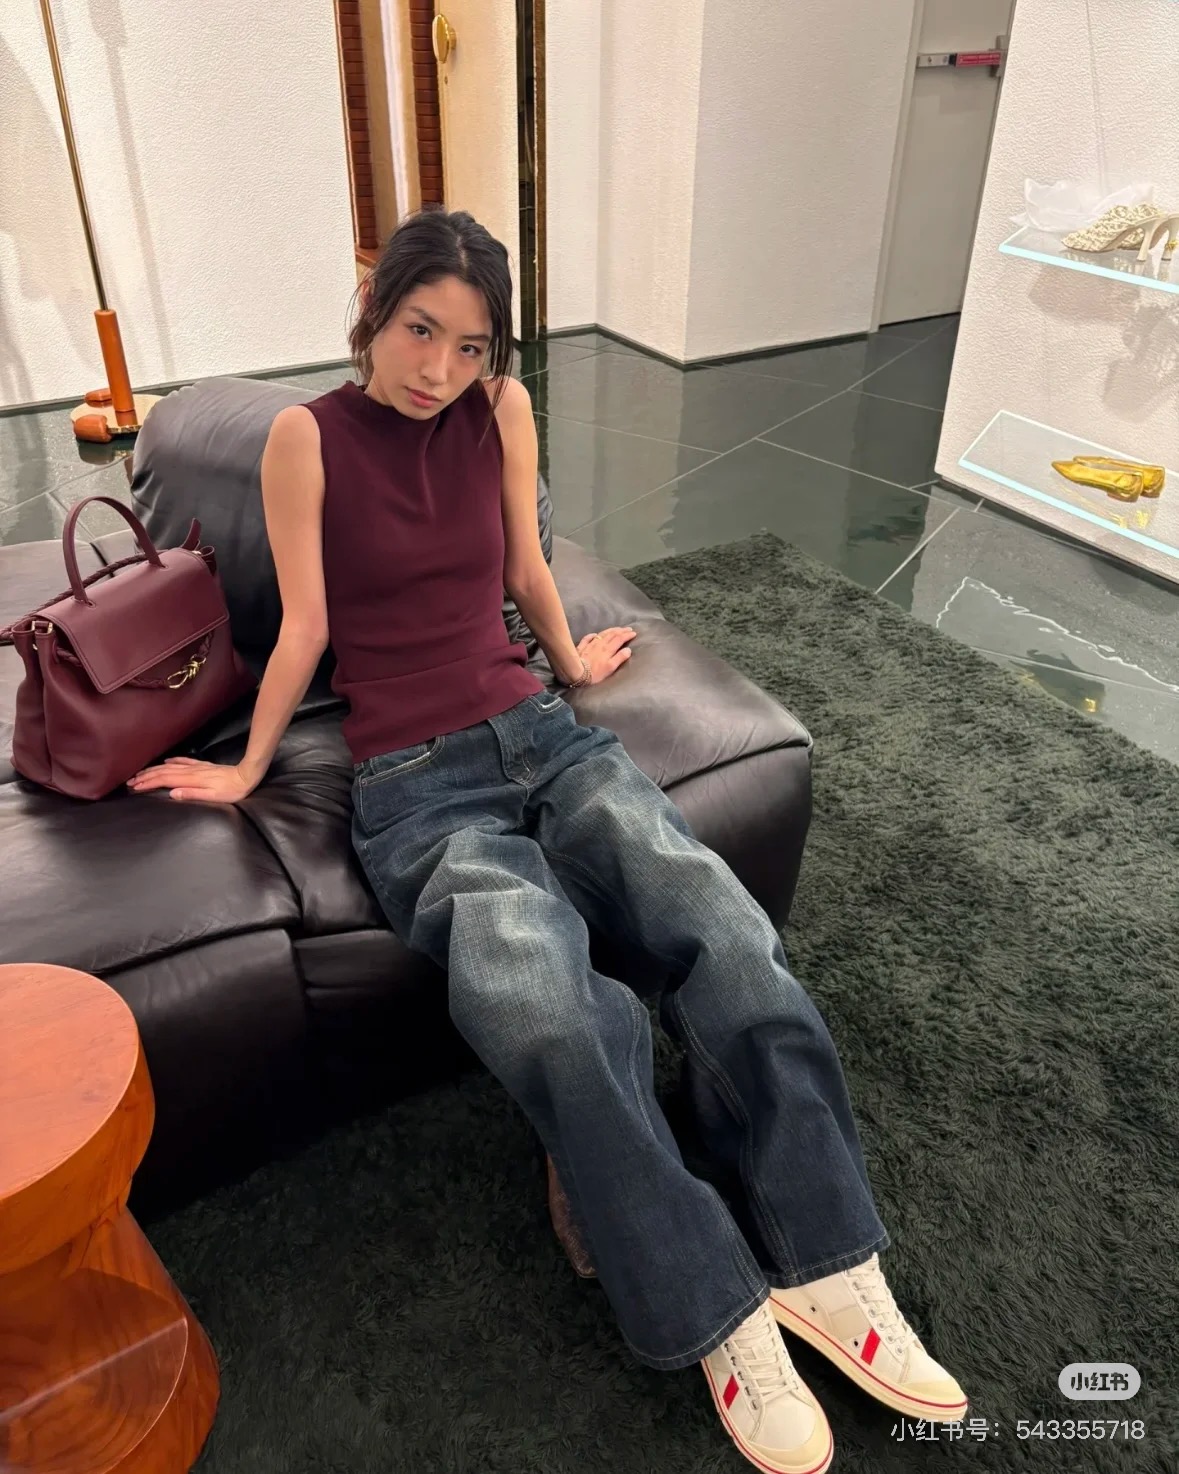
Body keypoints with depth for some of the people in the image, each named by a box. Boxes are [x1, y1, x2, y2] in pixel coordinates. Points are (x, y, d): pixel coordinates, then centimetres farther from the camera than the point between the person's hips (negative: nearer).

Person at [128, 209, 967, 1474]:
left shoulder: (502, 409, 8)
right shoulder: (307, 436, 0)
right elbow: (305, 628, 5)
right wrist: (247, 770, 12)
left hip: (538, 733, 4)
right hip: (413, 784, -3)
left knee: (731, 939, -23)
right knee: (549, 1018, -33)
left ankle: (825, 1268, -7)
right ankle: (713, 1317, -12)